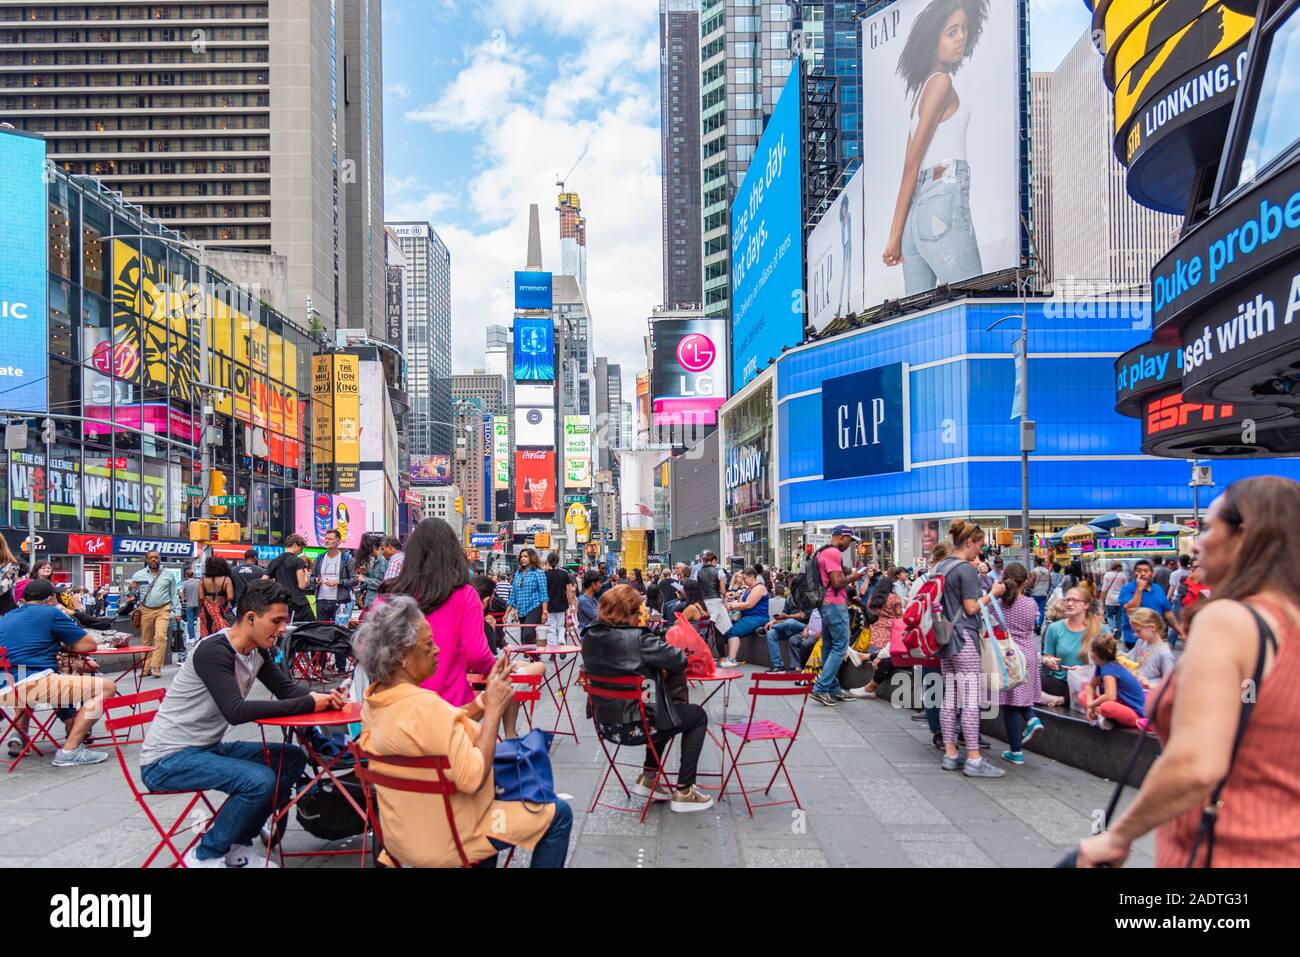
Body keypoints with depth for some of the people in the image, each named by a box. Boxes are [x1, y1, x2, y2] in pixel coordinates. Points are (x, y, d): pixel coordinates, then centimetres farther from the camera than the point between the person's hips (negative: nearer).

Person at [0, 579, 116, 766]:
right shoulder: (50, 612, 6)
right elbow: (89, 645, 8)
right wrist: (61, 646, 25)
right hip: (33, 684, -8)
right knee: (107, 687, -5)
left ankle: (19, 738, 32)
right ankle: (70, 750, -13)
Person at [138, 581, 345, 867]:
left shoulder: (257, 651, 3)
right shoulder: (214, 651, -23)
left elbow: (286, 689, 9)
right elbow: (236, 712, -32)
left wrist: (323, 698, -14)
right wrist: (309, 703, -30)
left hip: (208, 747, 9)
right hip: (167, 759, -9)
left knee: (293, 758, 1)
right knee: (260, 780, -28)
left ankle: (237, 844, 10)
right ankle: (205, 855, -5)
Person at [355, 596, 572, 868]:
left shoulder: (374, 700, -1)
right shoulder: (425, 707, -30)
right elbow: (473, 778, -29)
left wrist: (485, 699, -3)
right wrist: (494, 709, -21)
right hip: (445, 841, -9)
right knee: (559, 814, 5)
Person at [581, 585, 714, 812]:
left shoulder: (589, 637, 1)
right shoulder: (637, 638, -21)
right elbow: (680, 660, -17)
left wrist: (659, 668, 6)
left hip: (604, 724, 8)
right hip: (632, 727, -8)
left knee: (664, 710, 33)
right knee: (697, 715, 15)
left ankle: (648, 778, 31)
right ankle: (683, 792, 14)